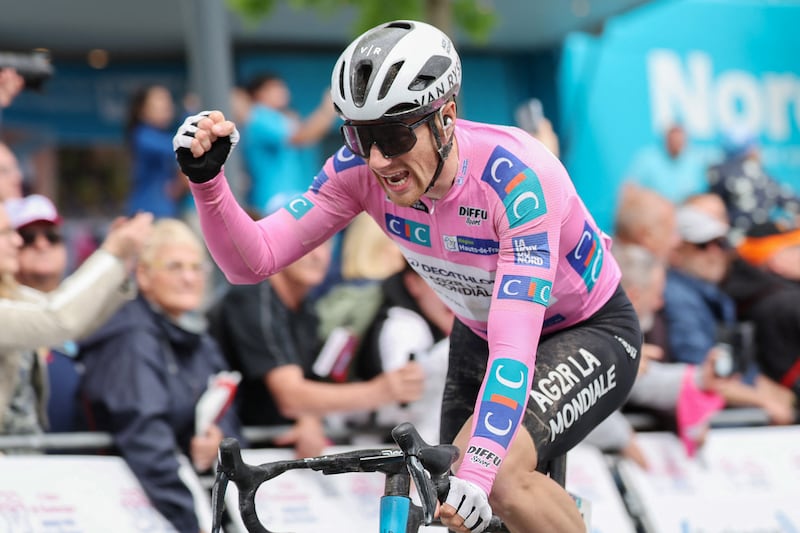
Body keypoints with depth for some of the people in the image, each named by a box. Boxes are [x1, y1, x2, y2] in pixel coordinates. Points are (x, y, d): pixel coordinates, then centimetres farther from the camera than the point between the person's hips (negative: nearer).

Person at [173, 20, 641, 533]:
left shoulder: (515, 177, -35)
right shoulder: (362, 168, -20)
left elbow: (515, 348, -42)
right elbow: (254, 261, -18)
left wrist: (476, 475, -52)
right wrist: (207, 177, -36)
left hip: (591, 333, -6)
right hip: (479, 335, 6)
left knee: (499, 472, -30)